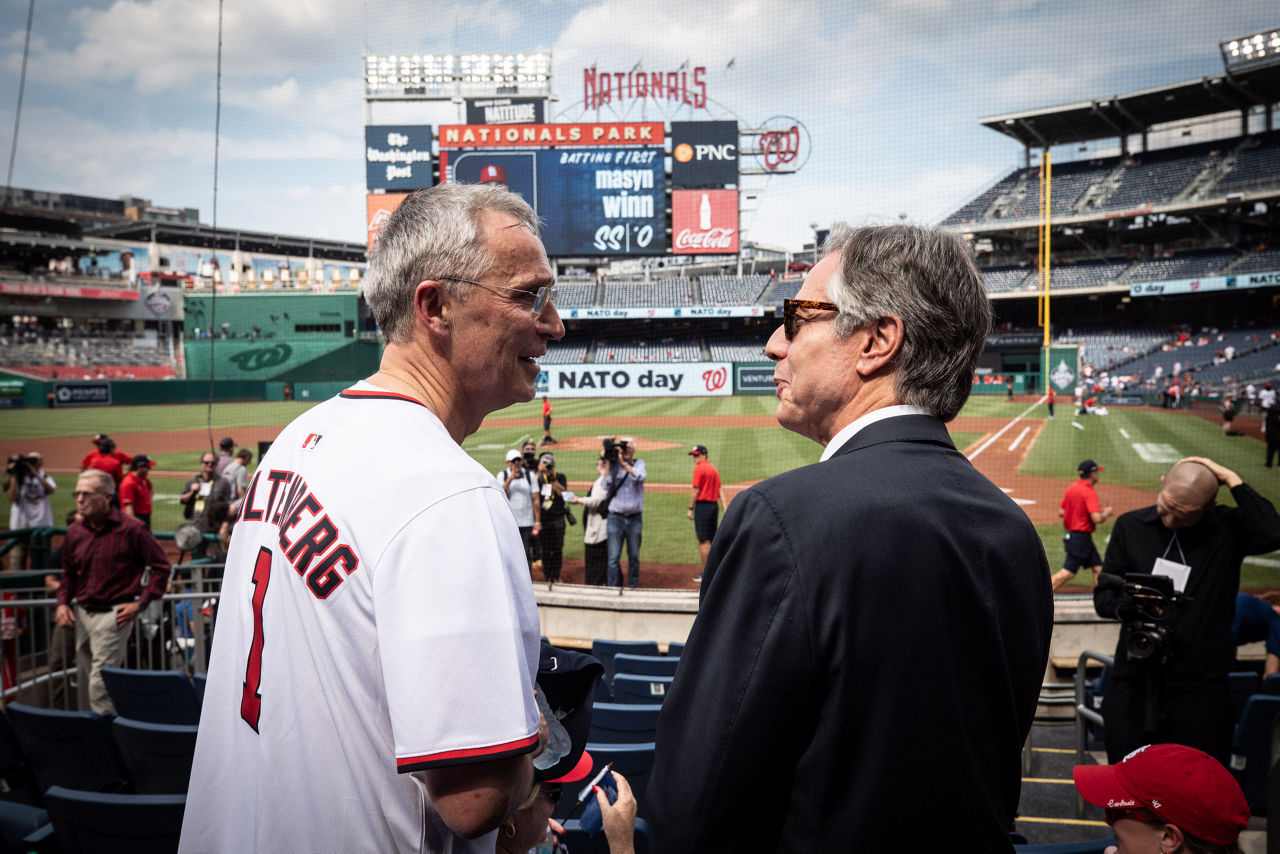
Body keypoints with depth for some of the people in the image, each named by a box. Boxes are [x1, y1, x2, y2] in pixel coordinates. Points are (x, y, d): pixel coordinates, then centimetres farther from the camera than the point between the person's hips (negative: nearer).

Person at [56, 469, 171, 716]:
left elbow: (161, 566, -4)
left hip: (114, 614, -6)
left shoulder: (131, 528, -9)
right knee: (85, 682, 14)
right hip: (82, 613, 6)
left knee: (100, 684, -12)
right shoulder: (75, 532, 7)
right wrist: (62, 603, 6)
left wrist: (140, 603, -10)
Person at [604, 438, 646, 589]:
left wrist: (624, 463, -18)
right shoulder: (613, 465, 6)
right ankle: (613, 589, 0)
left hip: (635, 518, 1)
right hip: (615, 517, -1)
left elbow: (640, 477, -16)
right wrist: (608, 462, -10)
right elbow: (607, 486, -7)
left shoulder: (639, 464, 6)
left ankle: (633, 587, 22)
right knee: (613, 557, -5)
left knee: (634, 556, 10)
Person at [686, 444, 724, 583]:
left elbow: (696, 491, -12)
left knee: (703, 541, -5)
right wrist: (725, 509, 10)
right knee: (713, 539, 15)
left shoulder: (699, 468, -9)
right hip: (714, 505, 8)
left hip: (702, 505, -8)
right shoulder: (714, 469, 15)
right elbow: (720, 492, 12)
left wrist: (690, 509, -8)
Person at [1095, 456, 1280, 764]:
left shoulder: (1229, 528, -1)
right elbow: (1103, 595, 5)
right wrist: (1128, 607, -16)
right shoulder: (1131, 526, 4)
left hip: (1200, 690, -1)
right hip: (1134, 681, 2)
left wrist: (1232, 480, -17)